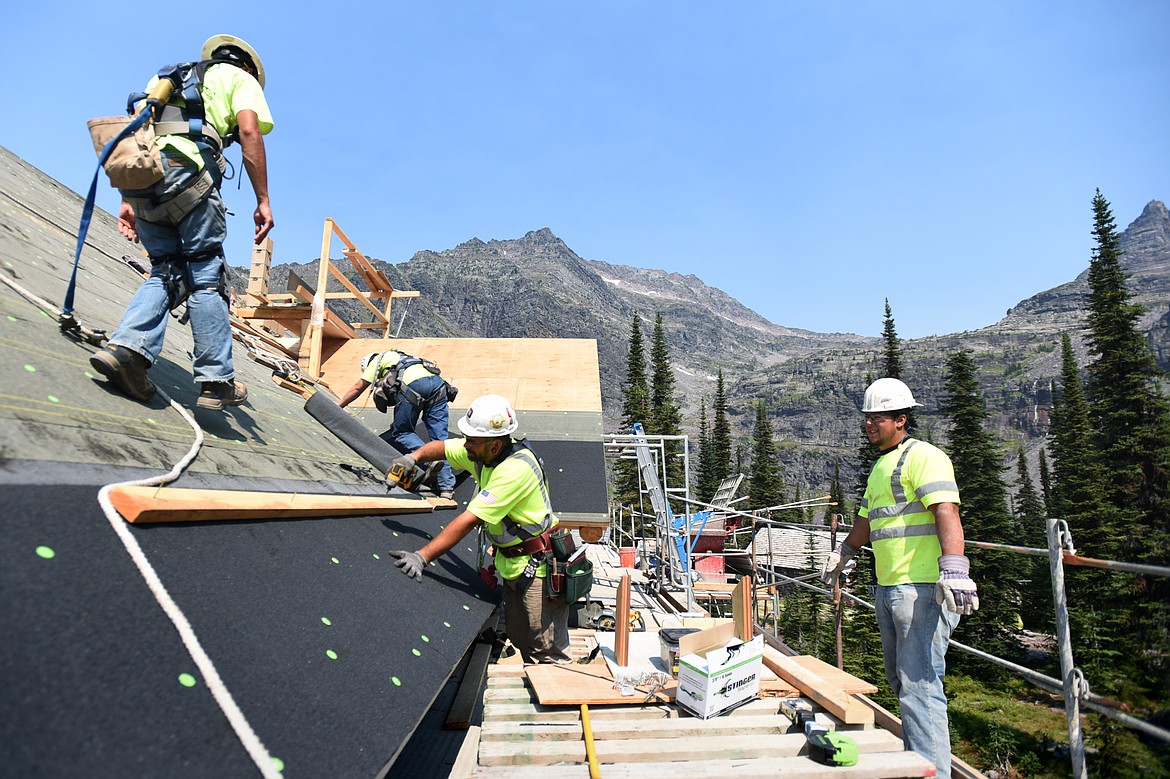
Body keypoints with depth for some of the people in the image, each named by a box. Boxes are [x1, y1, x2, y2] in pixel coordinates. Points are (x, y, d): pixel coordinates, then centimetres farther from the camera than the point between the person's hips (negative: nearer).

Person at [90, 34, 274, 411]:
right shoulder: (240, 77, 19)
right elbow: (249, 131, -1)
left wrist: (128, 201, 20)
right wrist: (263, 202, -5)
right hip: (184, 171, -6)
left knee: (166, 272, 12)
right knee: (206, 276, -2)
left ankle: (127, 348, -8)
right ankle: (217, 381, -1)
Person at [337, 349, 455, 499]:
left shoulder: (378, 359, 26)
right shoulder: (401, 358, 43)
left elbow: (357, 388, 27)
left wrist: (336, 407, 38)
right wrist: (400, 421, 43)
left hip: (414, 384, -6)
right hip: (438, 382, 6)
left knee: (401, 432, 9)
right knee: (439, 437, 2)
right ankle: (447, 488, -5)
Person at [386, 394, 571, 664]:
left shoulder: (516, 469, -29)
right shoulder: (482, 451, -3)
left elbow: (469, 520, -32)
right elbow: (441, 447, 14)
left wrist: (422, 557, -31)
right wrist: (414, 457, -8)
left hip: (538, 567, -9)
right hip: (513, 566, 9)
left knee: (546, 651, -1)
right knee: (519, 639, 19)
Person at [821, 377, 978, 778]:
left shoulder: (922, 456, -8)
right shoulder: (880, 466, 20)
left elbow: (946, 511, -22)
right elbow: (867, 519, 32)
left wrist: (953, 570, -33)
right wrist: (843, 553, 42)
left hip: (923, 588, -9)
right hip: (888, 588, 10)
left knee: (919, 684, -8)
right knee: (900, 679, 16)